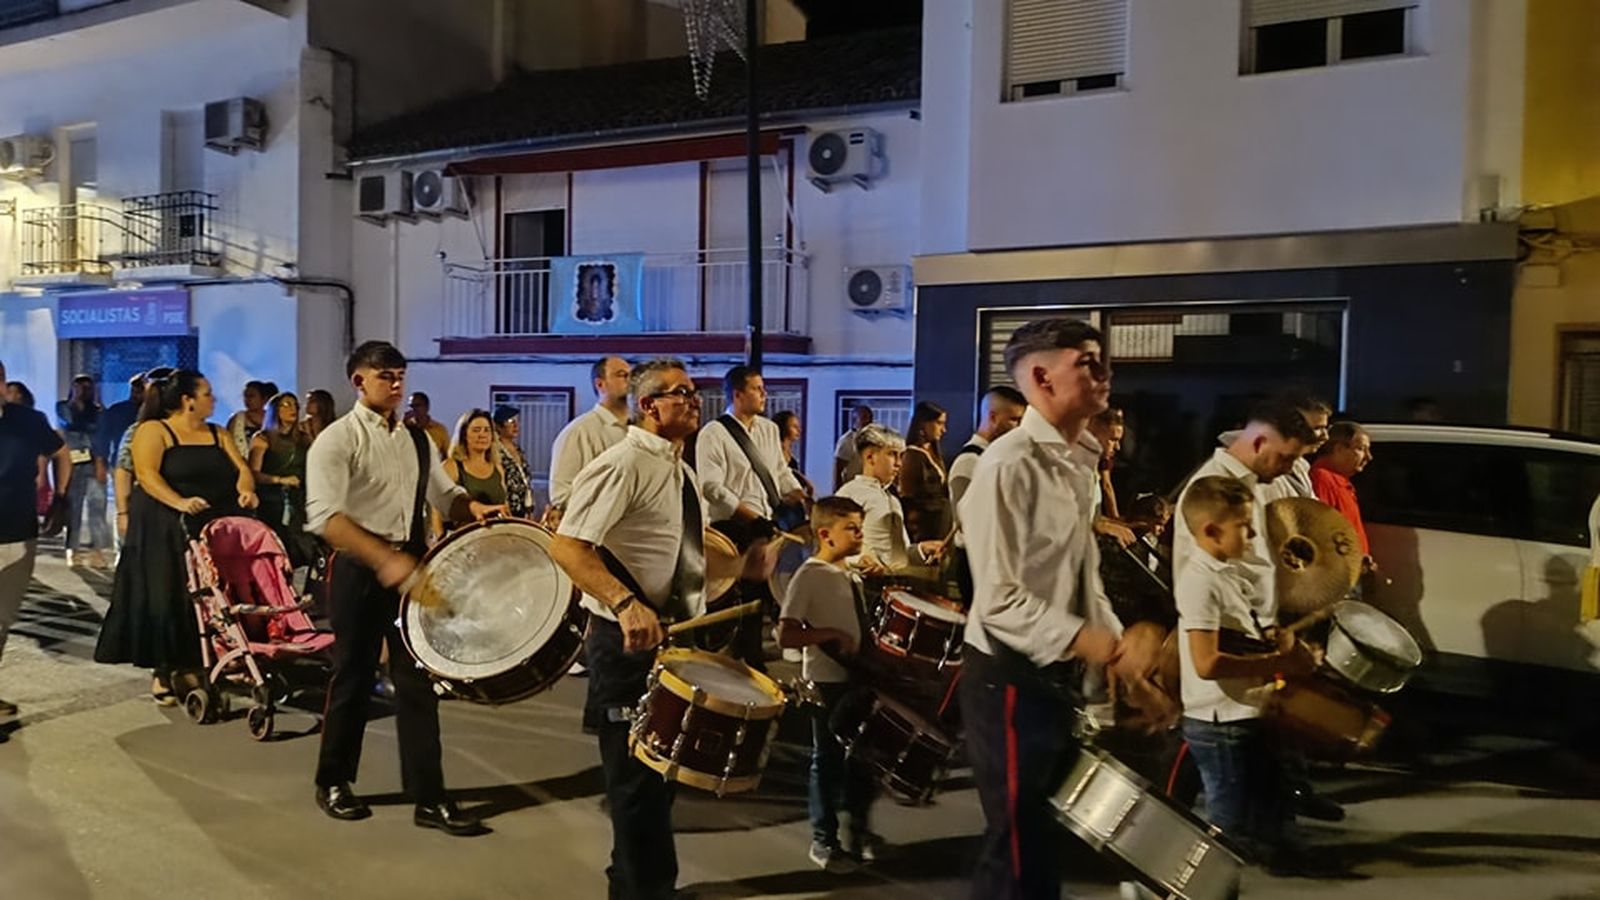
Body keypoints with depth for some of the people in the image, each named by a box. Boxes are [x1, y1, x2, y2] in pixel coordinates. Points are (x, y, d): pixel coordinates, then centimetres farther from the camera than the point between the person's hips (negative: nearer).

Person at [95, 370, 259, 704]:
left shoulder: (217, 435, 15)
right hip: (165, 530, -5)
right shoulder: (153, 431, -2)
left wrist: (245, 489, -17)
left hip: (216, 529, 5)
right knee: (167, 598, -3)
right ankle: (163, 671, 4)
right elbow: (146, 473, -15)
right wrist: (179, 503, -31)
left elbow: (241, 468, 6)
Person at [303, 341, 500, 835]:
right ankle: (333, 783, 30)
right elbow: (324, 516, -21)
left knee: (417, 680, 5)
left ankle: (429, 798, 10)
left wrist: (476, 509, -7)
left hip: (413, 564, 5)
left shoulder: (417, 439, 10)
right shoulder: (337, 439, -10)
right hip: (360, 569, -5)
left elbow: (444, 493, 17)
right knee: (354, 676, 8)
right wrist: (385, 559, -33)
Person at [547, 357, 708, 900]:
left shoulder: (681, 470, 12)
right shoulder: (623, 464, -17)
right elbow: (566, 546, -25)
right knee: (638, 775, 2)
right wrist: (626, 603, -36)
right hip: (629, 640, -9)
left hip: (677, 634, 9)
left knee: (663, 768, 20)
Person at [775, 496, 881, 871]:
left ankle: (859, 831, 33)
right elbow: (785, 636, -21)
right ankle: (824, 840, 23)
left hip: (858, 676, 7)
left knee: (863, 752, 15)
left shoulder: (852, 576, 8)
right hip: (826, 681, -7)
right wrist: (829, 634, -29)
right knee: (828, 757, 6)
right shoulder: (808, 576, -15)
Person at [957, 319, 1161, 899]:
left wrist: (1125, 657, 4)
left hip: (1058, 674, 9)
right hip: (1010, 679, -9)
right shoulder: (1008, 465, -19)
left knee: (1046, 840, 20)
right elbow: (1000, 600, -24)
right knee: (1016, 848, 5)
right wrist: (1105, 648, -28)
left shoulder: (1076, 470, 9)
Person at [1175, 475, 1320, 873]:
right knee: (1233, 831, 6)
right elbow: (1207, 663, -29)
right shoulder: (1200, 581, -22)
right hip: (1220, 725, -9)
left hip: (1252, 715, 9)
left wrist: (1288, 646, 0)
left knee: (1270, 812, 25)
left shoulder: (1236, 573, 7)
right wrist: (1278, 663, -23)